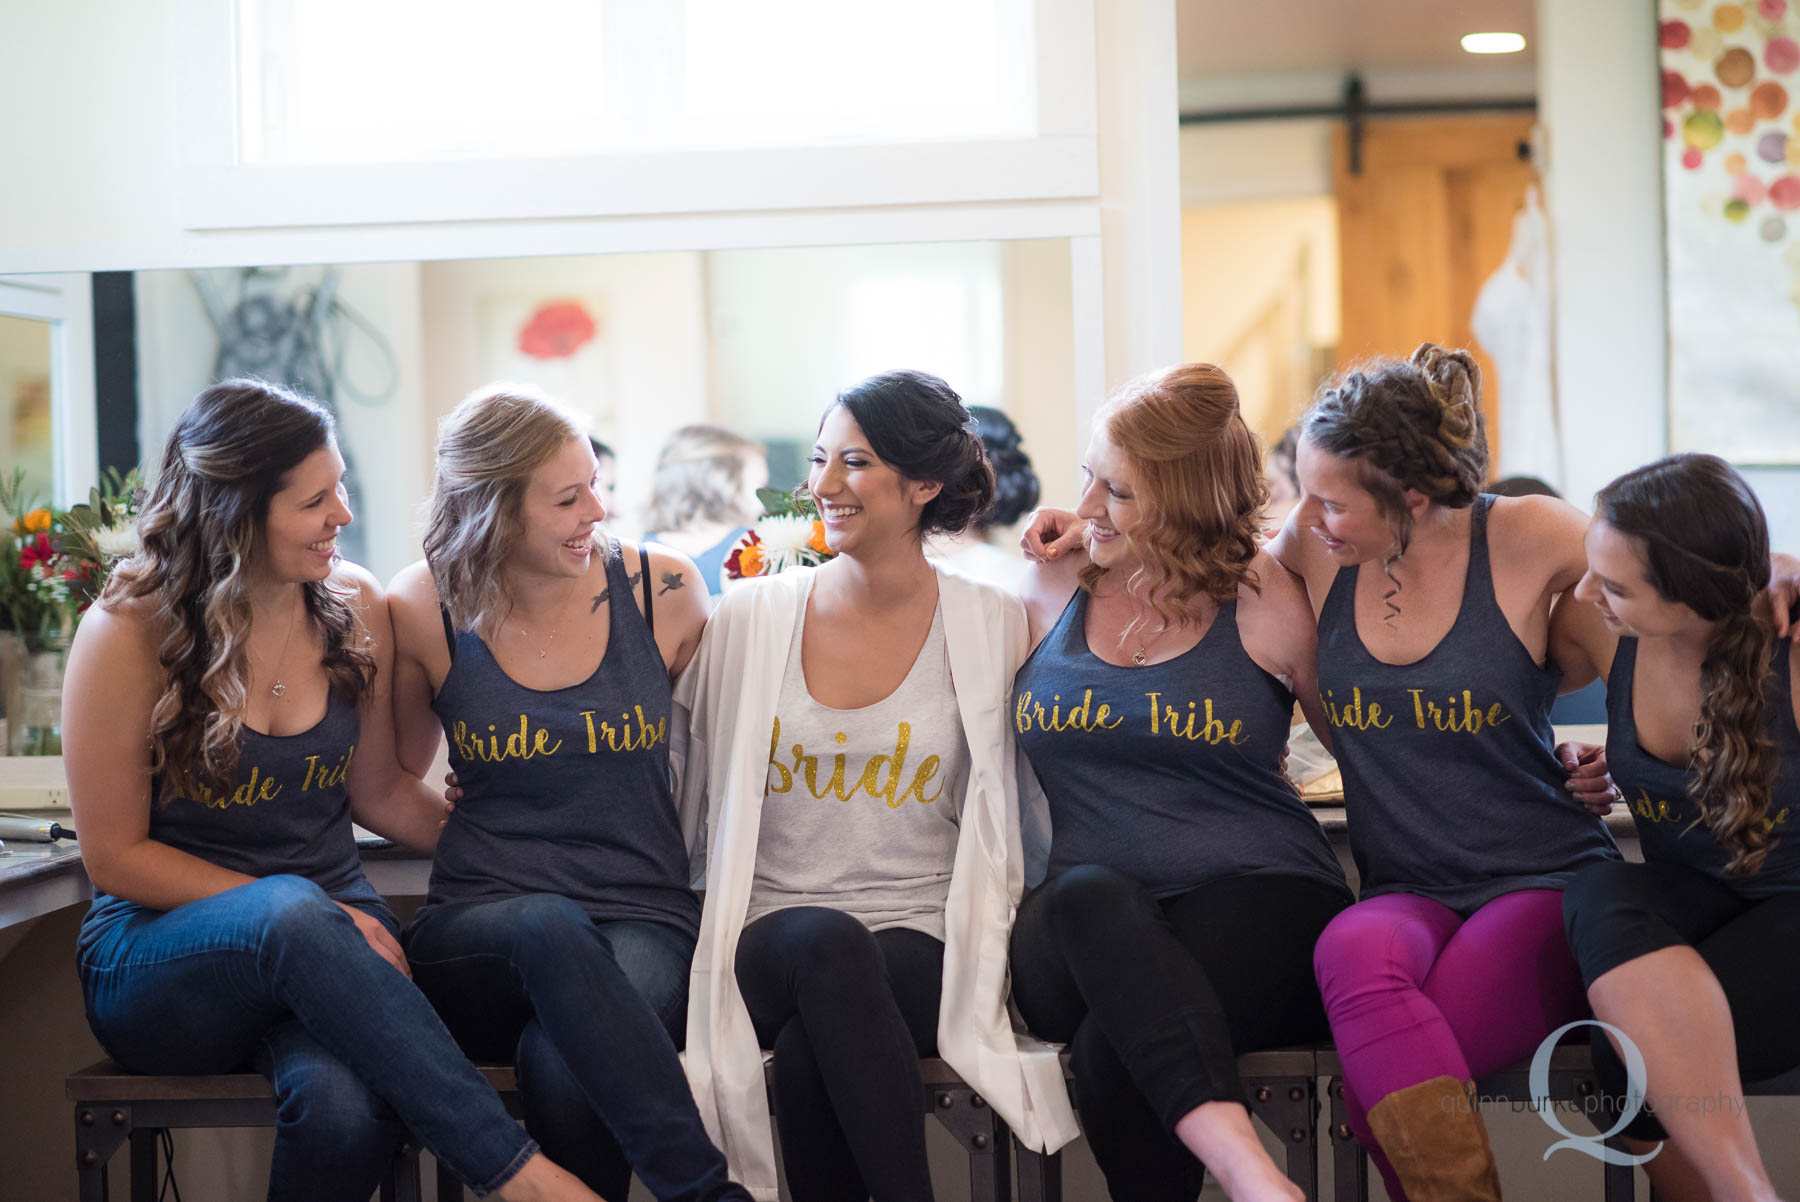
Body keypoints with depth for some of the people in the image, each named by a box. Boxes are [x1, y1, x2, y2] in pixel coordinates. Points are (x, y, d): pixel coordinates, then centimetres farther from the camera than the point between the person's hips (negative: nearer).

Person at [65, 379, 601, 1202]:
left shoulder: (353, 607, 3)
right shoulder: (128, 634, -10)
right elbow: (116, 856, -6)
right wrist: (292, 911, -15)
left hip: (321, 942, 3)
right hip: (159, 951, -2)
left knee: (344, 1105, -35)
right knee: (292, 913, -40)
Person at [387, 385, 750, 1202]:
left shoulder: (661, 591, 4)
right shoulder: (426, 612, 4)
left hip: (646, 925, 0)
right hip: (476, 934, 0)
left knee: (566, 1064, -36)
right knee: (548, 927, -38)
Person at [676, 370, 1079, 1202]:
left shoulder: (992, 625, 6)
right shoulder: (749, 618, 8)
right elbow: (680, 791, 15)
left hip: (923, 949, -1)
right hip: (768, 939, 1)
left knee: (813, 1054, -33)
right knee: (826, 942, -35)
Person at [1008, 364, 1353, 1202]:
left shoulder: (1266, 602, 5)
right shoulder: (1051, 586, 14)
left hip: (1255, 901, -2)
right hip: (1077, 934, 2)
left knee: (1113, 1049, -34)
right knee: (1089, 892, -37)